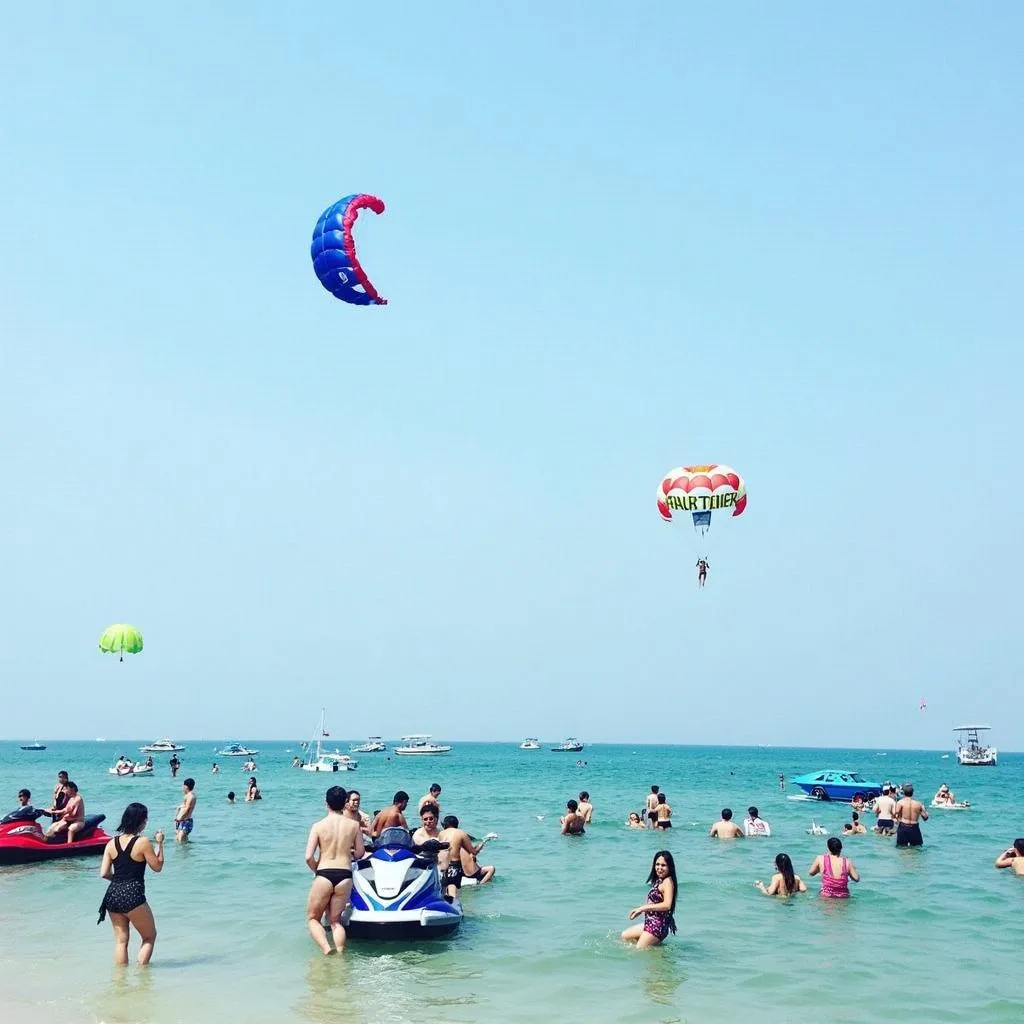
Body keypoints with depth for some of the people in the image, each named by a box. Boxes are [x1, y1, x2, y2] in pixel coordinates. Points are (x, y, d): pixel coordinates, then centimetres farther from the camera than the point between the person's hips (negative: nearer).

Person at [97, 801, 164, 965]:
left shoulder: (112, 843, 5)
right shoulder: (143, 842, -10)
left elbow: (104, 873, 3)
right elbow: (157, 867, -1)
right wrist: (160, 844, 8)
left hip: (113, 895, 6)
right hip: (133, 896, -6)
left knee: (121, 940, 15)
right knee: (149, 937, 12)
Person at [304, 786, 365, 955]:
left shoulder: (318, 826, -4)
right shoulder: (354, 825, 1)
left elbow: (309, 857, -9)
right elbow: (360, 853, 10)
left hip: (324, 875, -2)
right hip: (345, 877, 3)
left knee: (313, 918, 13)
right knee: (336, 920, 17)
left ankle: (326, 949, -10)